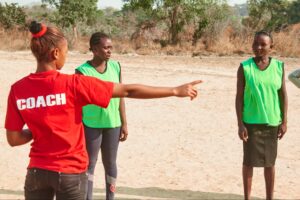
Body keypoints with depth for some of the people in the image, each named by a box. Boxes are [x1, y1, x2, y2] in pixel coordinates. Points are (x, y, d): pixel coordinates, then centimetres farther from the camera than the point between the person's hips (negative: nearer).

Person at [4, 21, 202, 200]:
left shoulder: (18, 89, -6)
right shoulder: (72, 84, -15)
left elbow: (13, 139, -2)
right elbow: (128, 91, -13)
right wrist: (176, 91, -8)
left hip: (37, 171, 3)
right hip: (71, 172, -3)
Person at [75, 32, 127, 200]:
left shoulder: (116, 66, 1)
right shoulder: (83, 71, -12)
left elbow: (120, 96, 6)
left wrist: (124, 124, 6)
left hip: (112, 124, 4)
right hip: (91, 125, -4)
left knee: (110, 162, 13)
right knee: (90, 163, 3)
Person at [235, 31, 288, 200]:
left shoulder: (279, 66, -1)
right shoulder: (245, 67, -6)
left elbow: (283, 95, 3)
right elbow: (239, 97, -4)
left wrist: (284, 121, -1)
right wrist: (240, 124, -9)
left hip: (272, 122, 2)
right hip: (251, 122, -2)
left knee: (270, 162, 10)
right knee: (249, 161, 5)